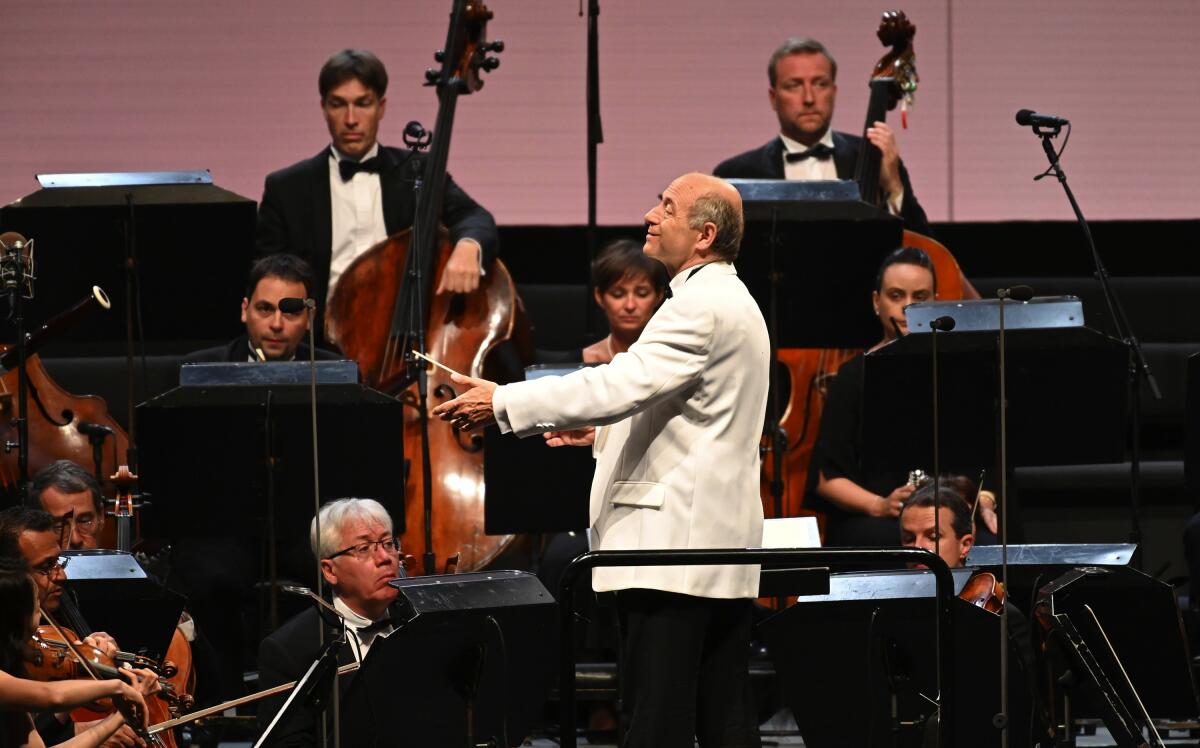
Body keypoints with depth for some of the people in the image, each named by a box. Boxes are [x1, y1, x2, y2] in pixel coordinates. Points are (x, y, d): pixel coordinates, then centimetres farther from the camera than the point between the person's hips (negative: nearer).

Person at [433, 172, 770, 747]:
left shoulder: (701, 306, -14)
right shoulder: (734, 305, 21)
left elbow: (619, 385, -23)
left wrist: (502, 403, -18)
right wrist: (603, 433, 20)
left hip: (672, 549, -11)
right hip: (722, 546, 11)